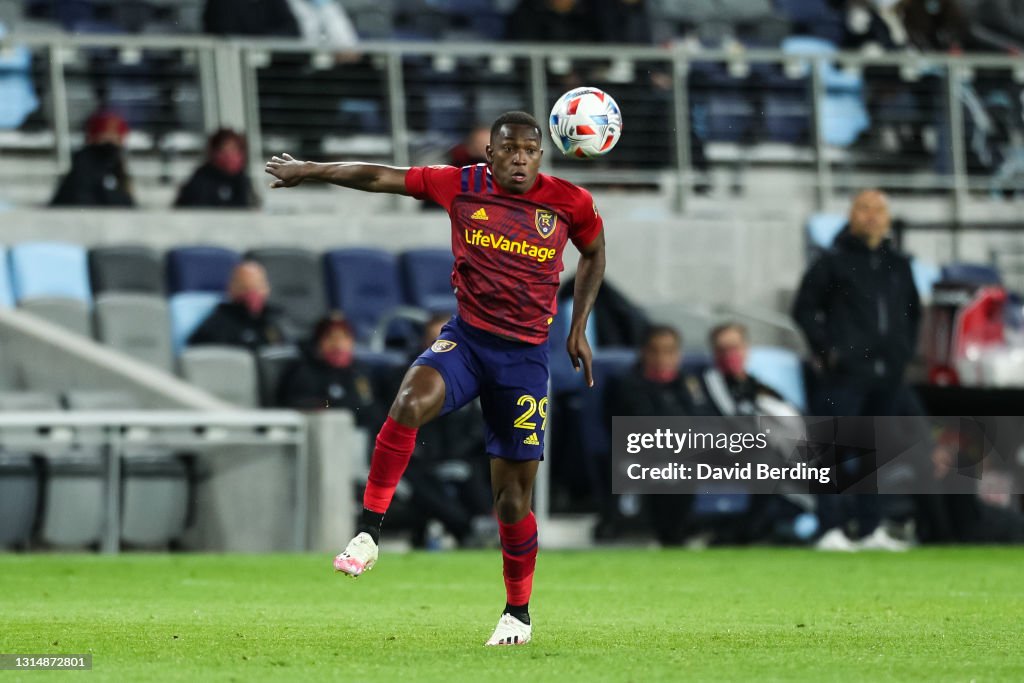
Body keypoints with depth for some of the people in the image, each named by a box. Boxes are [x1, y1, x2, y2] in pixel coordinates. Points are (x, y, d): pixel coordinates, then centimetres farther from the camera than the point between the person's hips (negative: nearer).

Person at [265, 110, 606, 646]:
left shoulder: (570, 203, -3)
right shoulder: (462, 186, -3)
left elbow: (594, 255, 17)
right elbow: (379, 178, 5)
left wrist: (578, 329, 11)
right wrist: (308, 171, 11)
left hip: (525, 355, 0)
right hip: (465, 338, 0)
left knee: (513, 493, 1)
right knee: (411, 401, -33)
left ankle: (518, 611, 22)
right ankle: (368, 531, -26)